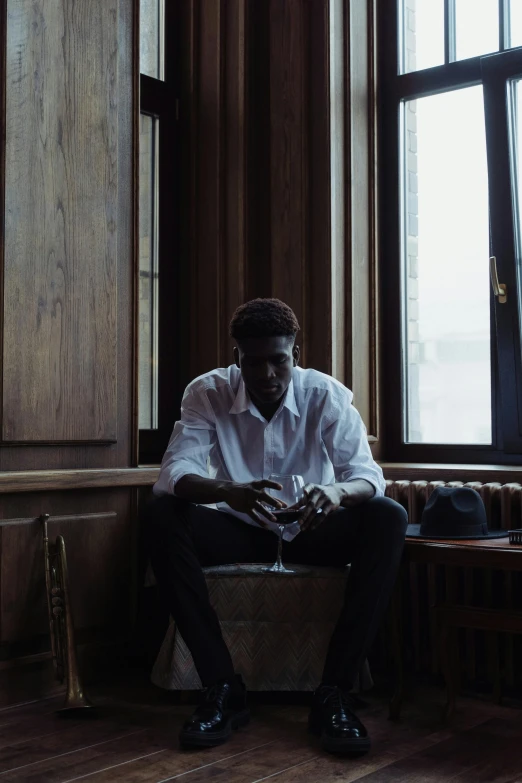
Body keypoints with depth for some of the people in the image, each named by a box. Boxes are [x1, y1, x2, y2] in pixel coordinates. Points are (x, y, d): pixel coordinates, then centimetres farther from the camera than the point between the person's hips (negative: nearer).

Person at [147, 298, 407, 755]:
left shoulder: (327, 395, -12)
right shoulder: (207, 393, -12)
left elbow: (367, 473, -20)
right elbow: (175, 471, -25)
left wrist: (336, 491, -46)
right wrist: (227, 490, -47)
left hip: (309, 532, 0)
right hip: (240, 531, 0)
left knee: (388, 519, -28)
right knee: (163, 515, -28)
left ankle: (334, 693, -26)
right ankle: (222, 688, -25)